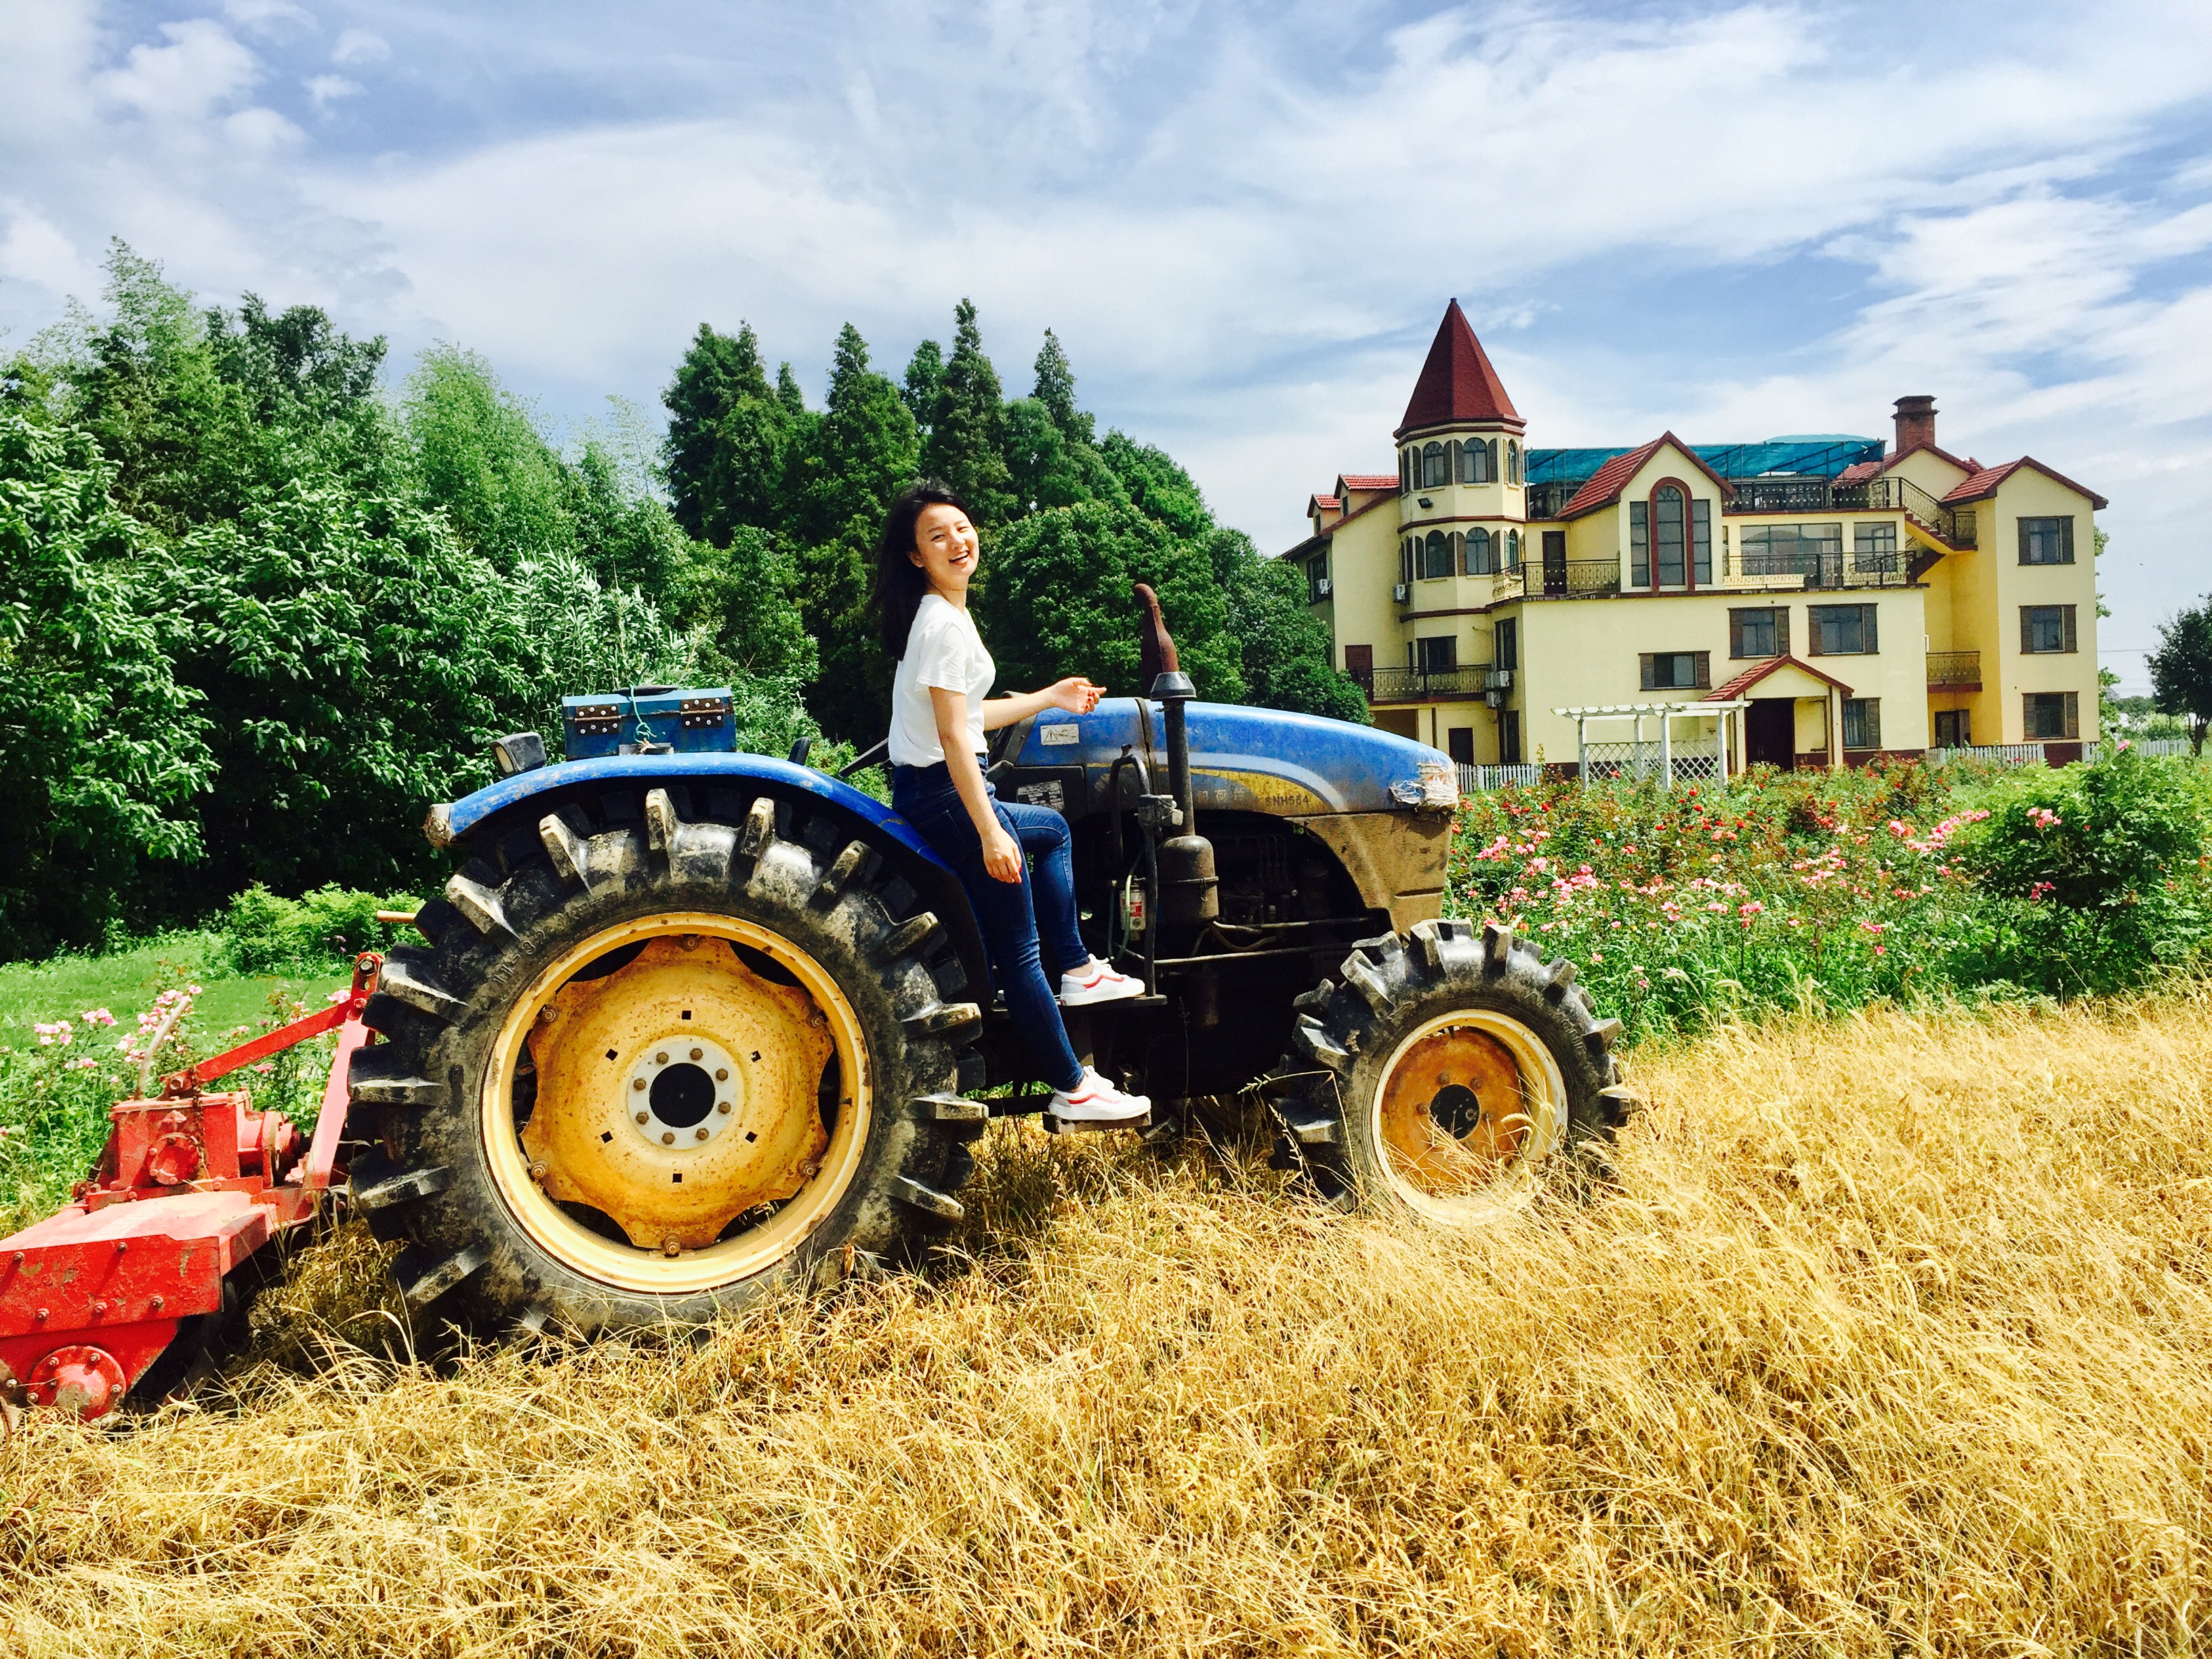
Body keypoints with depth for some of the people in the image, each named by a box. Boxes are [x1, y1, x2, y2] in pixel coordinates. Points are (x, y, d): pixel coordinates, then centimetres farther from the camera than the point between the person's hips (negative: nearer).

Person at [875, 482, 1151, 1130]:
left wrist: (1051, 698, 28)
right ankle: (1073, 1091, 6)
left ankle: (1075, 969, 29)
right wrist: (990, 833, -25)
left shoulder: (942, 616, 13)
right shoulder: (945, 624, -17)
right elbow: (954, 737, -23)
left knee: (1052, 829, 31)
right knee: (1017, 949, -3)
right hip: (944, 794, -10)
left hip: (930, 790, 10)